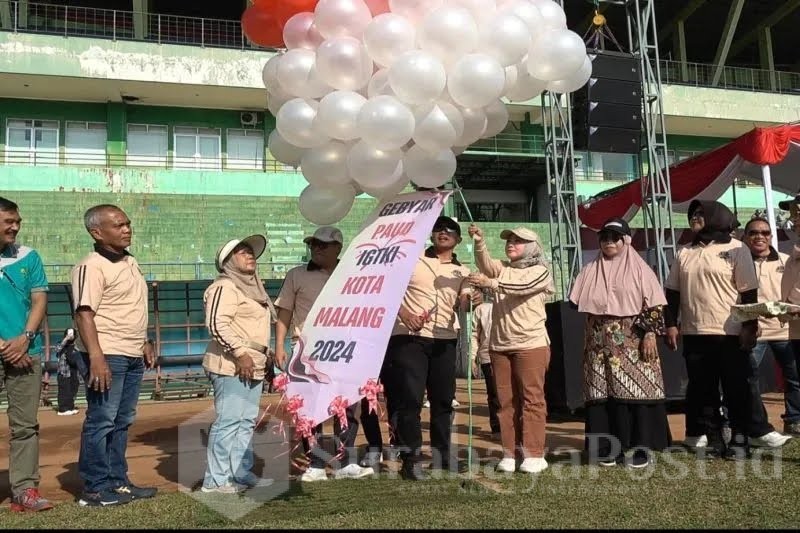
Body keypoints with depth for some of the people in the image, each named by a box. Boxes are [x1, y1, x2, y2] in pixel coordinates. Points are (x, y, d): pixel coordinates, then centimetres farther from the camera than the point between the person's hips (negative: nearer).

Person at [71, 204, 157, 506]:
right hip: (106, 356, -9)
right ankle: (95, 489, 9)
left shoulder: (129, 262, 14)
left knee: (122, 422, 14)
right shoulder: (91, 267, -13)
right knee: (101, 422, -1)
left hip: (132, 356, 9)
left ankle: (117, 482, 24)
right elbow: (84, 314, -21)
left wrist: (144, 343, 21)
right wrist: (96, 358, -28)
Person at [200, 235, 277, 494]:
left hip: (252, 367, 10)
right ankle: (216, 480, -2)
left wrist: (264, 356, 23)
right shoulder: (224, 287, -10)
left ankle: (242, 474, 21)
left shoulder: (252, 286, 21)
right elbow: (217, 325, -21)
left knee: (246, 421, 13)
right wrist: (240, 353, -23)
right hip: (232, 367, -10)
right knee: (228, 421, -9)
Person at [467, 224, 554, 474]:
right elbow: (485, 263, -9)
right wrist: (479, 241, -28)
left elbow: (521, 286, -20)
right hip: (499, 345, 5)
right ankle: (510, 453, 13)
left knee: (532, 398, -3)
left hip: (531, 344, -4)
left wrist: (491, 283, -35)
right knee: (506, 401, 6)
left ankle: (534, 454, 3)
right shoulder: (501, 268, 14)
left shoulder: (540, 271, 1)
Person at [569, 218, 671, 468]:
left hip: (632, 341, -3)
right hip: (600, 342, 3)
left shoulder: (639, 269, 3)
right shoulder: (590, 271, 12)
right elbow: (578, 303, 11)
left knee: (634, 390, -5)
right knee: (603, 392, 1)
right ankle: (609, 447, 9)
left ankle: (639, 447, 4)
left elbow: (654, 305, -3)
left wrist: (650, 334, -11)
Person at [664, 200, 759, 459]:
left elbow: (749, 292, -5)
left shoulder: (736, 249, -2)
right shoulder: (684, 253, 12)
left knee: (736, 390, 3)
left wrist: (750, 326, -10)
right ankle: (714, 441, 17)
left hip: (730, 334, -4)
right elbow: (672, 291, 12)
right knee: (702, 390, 7)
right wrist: (671, 324, 5)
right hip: (694, 334, 5)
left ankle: (739, 440, 13)